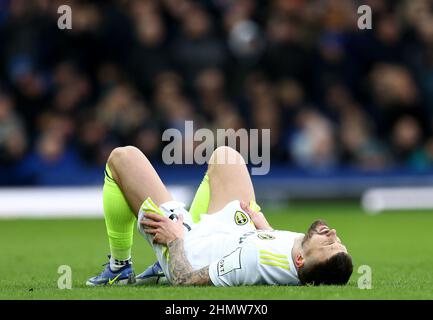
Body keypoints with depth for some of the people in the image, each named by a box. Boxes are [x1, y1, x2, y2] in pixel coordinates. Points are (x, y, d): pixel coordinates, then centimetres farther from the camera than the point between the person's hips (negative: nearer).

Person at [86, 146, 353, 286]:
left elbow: (184, 281, -34)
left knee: (123, 157, -2)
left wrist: (175, 239, -19)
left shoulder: (255, 258, -50)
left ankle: (119, 268, 17)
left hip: (184, 242, -6)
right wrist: (263, 225, 4)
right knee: (224, 154, 25)